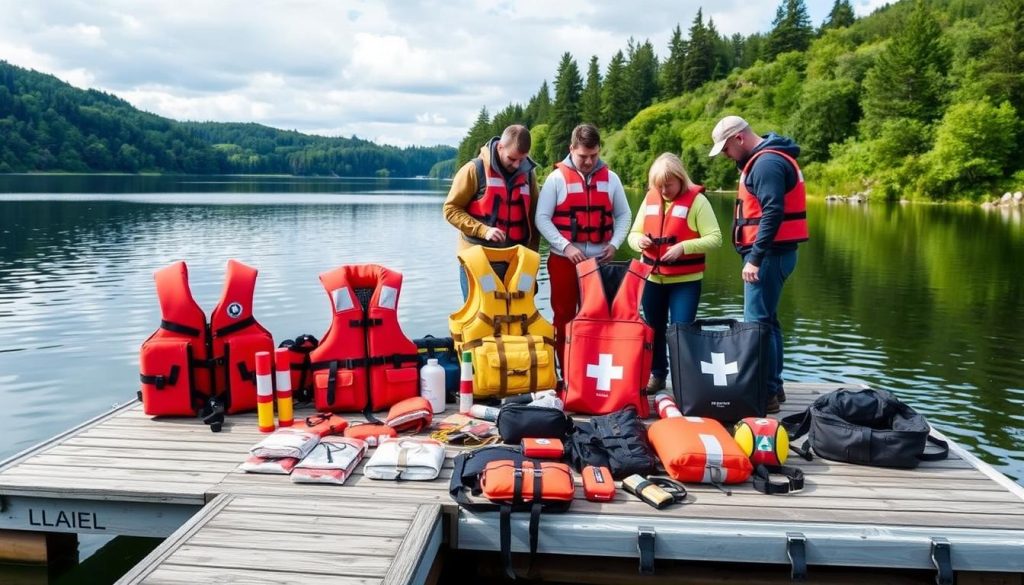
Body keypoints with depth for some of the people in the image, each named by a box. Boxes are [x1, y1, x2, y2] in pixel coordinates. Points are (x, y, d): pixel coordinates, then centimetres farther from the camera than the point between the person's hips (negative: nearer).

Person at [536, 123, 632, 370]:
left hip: (599, 260, 2)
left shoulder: (610, 178, 5)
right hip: (564, 260, -2)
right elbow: (542, 218, -5)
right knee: (564, 317, 5)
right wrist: (565, 246, -15)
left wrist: (615, 243, -4)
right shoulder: (557, 178, -3)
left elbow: (624, 215, 12)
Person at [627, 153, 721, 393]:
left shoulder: (697, 200, -9)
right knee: (655, 329, 15)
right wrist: (639, 240, -12)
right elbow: (633, 233, 12)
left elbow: (715, 238, -13)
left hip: (686, 280, -5)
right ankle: (657, 375, 29)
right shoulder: (649, 199, 6)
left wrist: (684, 247, -25)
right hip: (652, 278, 5)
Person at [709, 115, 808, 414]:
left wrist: (755, 258, -25)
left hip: (769, 254, -11)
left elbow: (773, 213, -24)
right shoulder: (765, 159, 17)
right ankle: (773, 386, 24)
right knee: (767, 320, 15)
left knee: (757, 323, -8)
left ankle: (765, 393, -3)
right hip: (771, 253, 11)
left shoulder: (766, 163, -15)